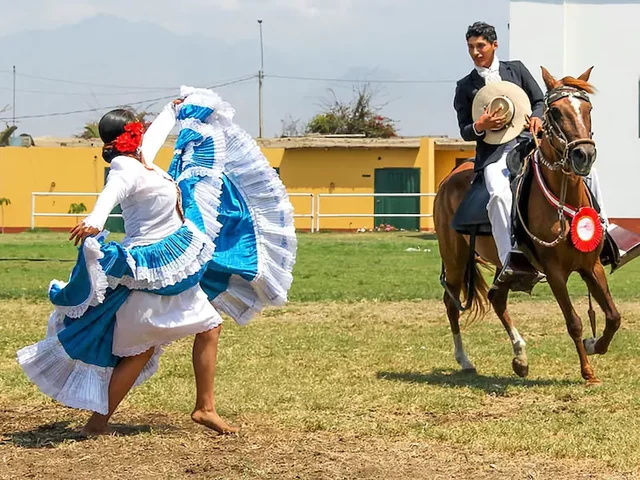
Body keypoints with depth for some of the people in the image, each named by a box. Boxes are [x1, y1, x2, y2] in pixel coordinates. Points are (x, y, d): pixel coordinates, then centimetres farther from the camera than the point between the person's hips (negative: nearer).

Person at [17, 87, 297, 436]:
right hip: (151, 270, -10)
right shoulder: (126, 168, -20)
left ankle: (205, 408, 17)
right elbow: (112, 192, -43)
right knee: (140, 351, -4)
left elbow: (157, 132, 30)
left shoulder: (142, 158, 7)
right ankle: (99, 420, 4)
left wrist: (174, 109, 47)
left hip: (177, 268, 10)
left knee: (208, 327, 13)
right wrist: (95, 221, -63)